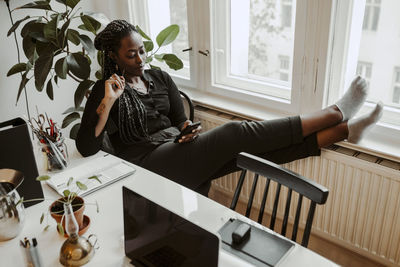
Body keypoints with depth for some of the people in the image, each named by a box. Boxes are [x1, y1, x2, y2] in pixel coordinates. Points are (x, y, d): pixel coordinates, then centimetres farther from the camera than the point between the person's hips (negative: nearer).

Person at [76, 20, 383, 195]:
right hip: (150, 163, -6)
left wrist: (188, 131, -10)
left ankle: (344, 130, -19)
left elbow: (180, 121, 14)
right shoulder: (104, 90, 0)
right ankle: (335, 113, -19)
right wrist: (107, 102, -20)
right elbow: (86, 147, -10)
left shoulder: (160, 77, 14)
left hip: (178, 153, 6)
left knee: (256, 148, -17)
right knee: (235, 133, -24)